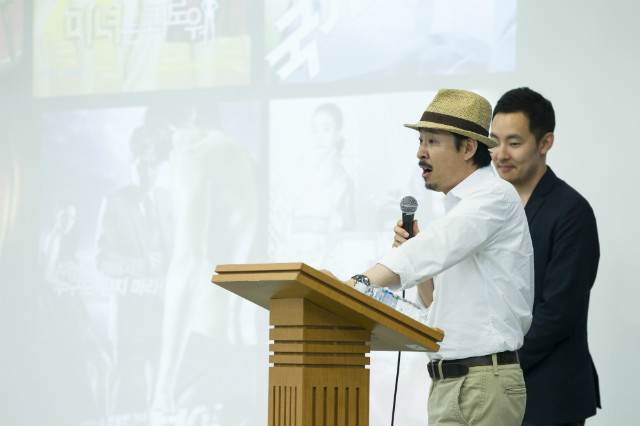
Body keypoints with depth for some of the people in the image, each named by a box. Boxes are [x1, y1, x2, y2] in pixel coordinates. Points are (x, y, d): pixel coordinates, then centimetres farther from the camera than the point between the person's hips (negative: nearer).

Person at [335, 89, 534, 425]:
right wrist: (418, 262, 7)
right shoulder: (461, 205, 20)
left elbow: (438, 247, -28)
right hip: (448, 384, 10)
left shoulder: (495, 196, -10)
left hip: (483, 383, -9)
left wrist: (364, 282, -38)